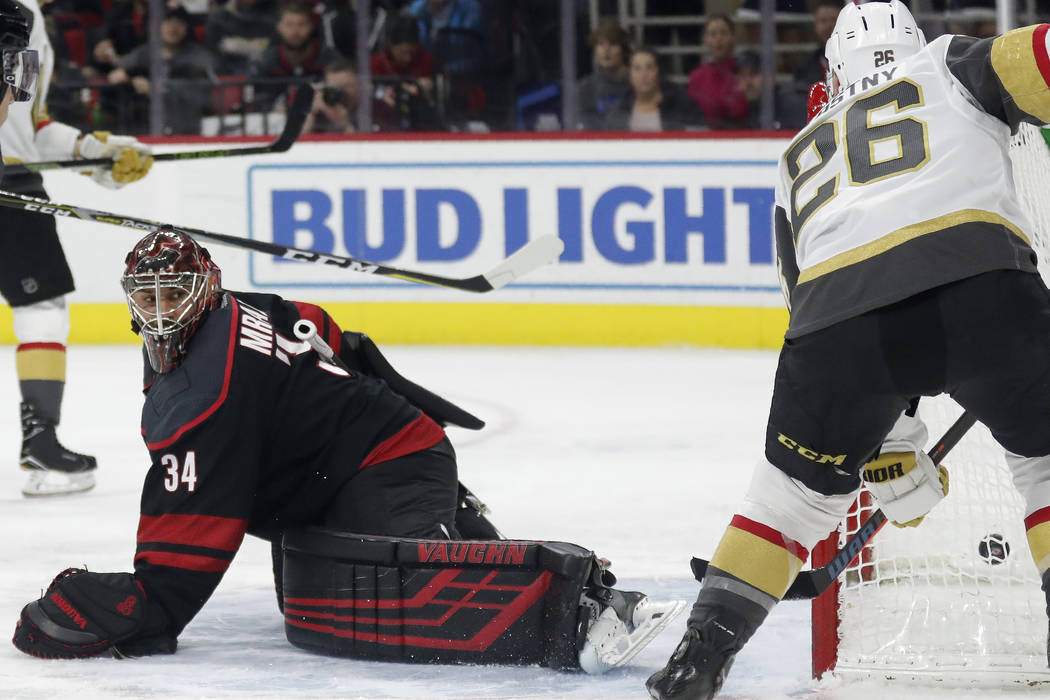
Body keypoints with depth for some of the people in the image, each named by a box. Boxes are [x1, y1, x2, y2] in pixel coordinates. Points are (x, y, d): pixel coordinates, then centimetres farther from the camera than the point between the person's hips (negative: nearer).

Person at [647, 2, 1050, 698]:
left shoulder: (800, 157, 38)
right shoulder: (949, 66, 28)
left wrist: (889, 445, 40)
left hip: (837, 303, 3)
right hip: (977, 281, -3)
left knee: (795, 490, 25)